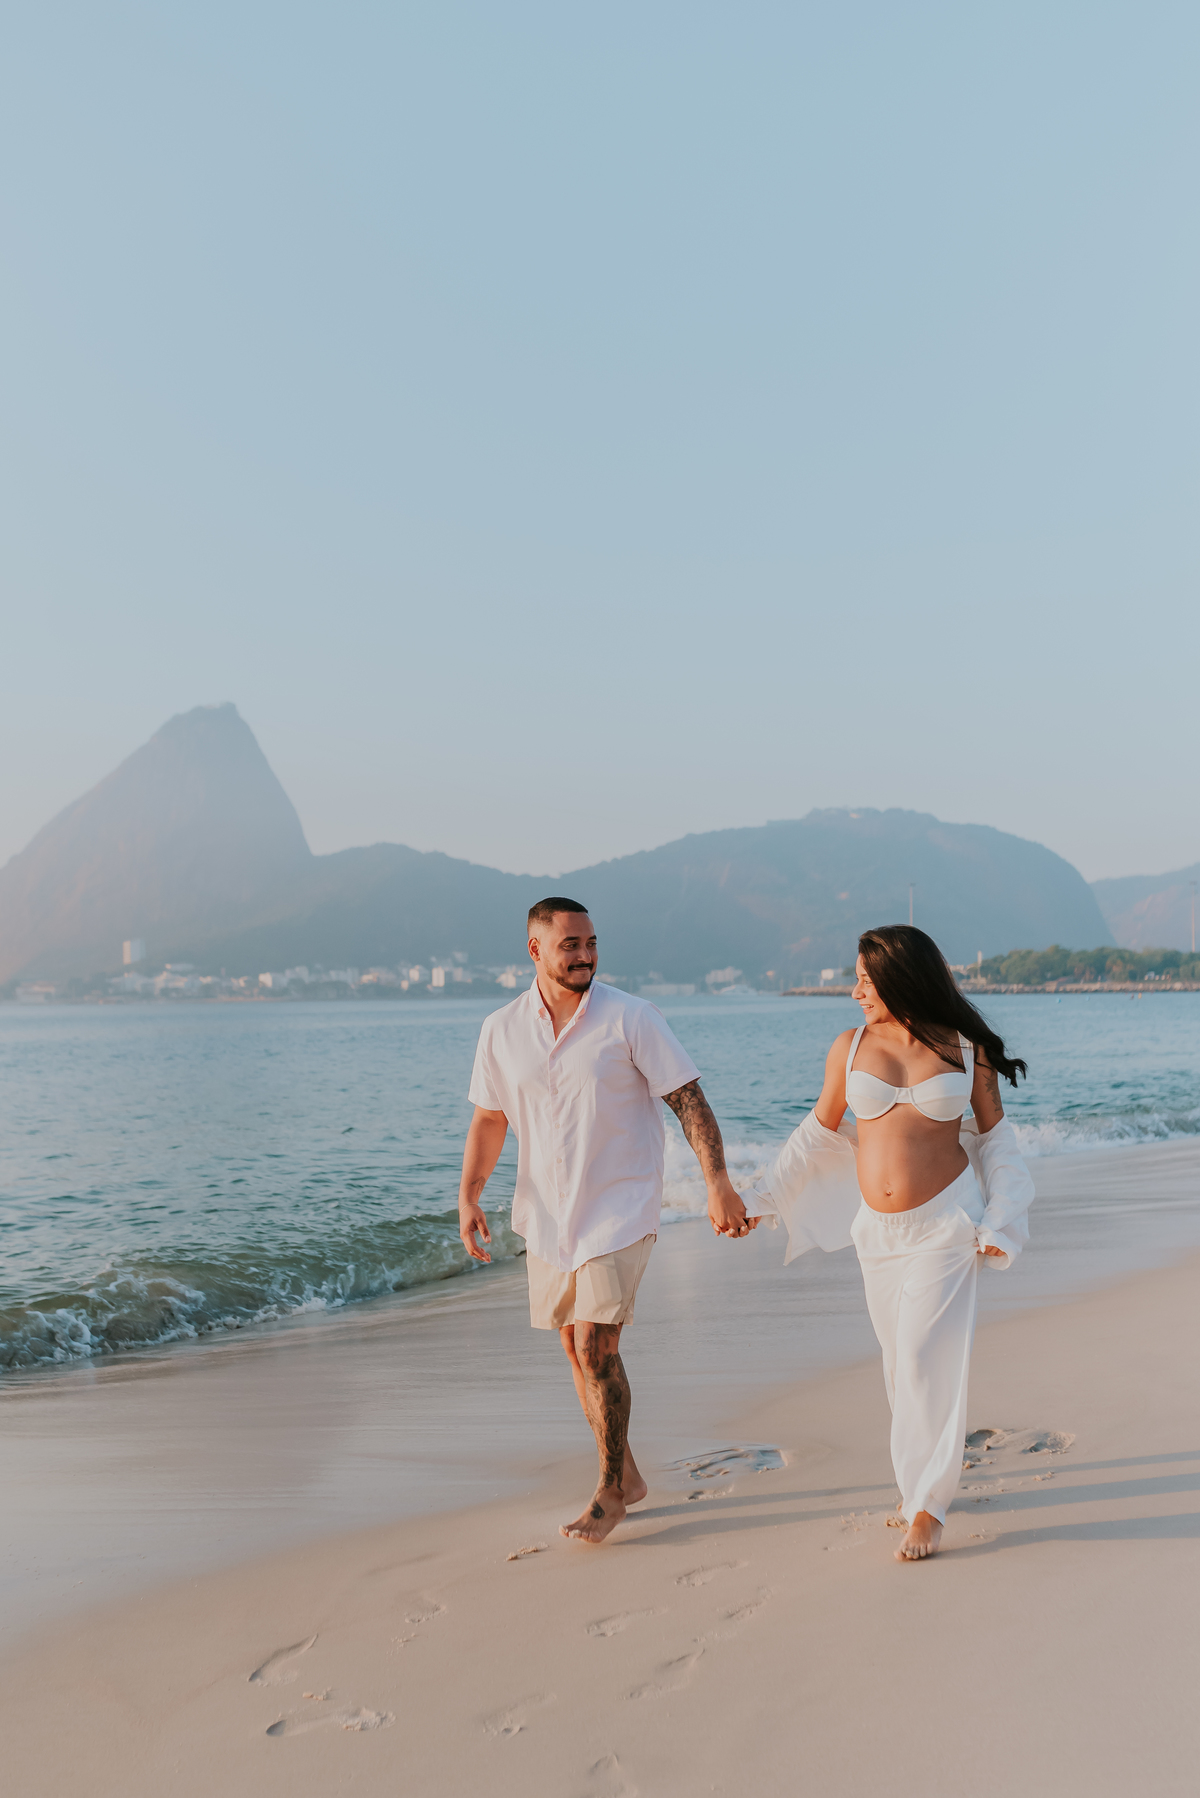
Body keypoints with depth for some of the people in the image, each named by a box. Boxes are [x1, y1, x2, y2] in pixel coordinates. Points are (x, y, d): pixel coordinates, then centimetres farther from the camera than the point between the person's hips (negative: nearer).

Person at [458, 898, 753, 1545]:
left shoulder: (631, 1018, -10)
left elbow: (689, 1100, -11)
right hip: (547, 1216, 5)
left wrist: (718, 1183, -20)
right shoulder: (501, 1031, 1)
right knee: (577, 1348, 12)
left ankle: (610, 1492, 7)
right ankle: (625, 1475, 30)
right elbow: (489, 1118, 12)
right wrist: (468, 1196, 1)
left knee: (596, 1348, -11)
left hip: (619, 1208, -5)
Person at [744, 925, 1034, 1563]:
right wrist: (760, 1197, 12)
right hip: (877, 1228, 3)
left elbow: (994, 1136, 6)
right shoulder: (851, 1047, 2)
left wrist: (999, 1224, -1)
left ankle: (927, 1504, 3)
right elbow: (819, 1132, 11)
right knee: (899, 1359, 9)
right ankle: (923, 1474, 27)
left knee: (926, 1357, -7)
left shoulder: (967, 1051, -3)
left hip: (945, 1223, -3)